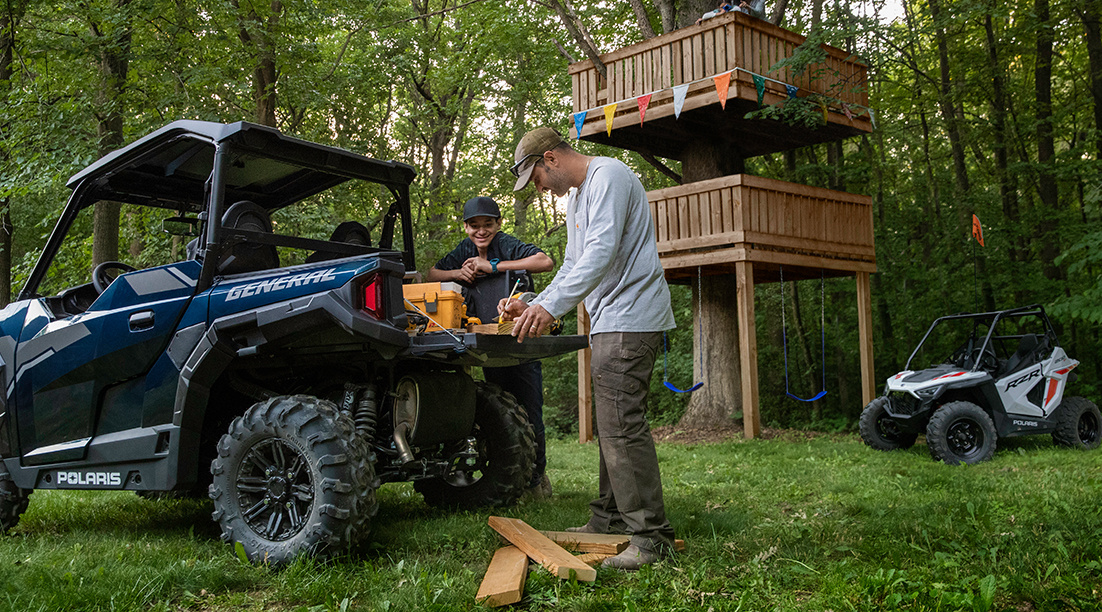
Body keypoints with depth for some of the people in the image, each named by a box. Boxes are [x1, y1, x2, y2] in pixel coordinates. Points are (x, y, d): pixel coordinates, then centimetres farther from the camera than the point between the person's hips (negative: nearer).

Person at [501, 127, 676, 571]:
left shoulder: (608, 176, -10)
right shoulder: (577, 197, 22)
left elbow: (601, 254, -23)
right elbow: (573, 267, 25)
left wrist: (550, 306, -29)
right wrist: (531, 307, 13)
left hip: (631, 318, -10)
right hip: (608, 323, 11)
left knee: (621, 424, -14)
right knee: (610, 424, 13)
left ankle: (651, 536, -10)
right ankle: (609, 520, 22)